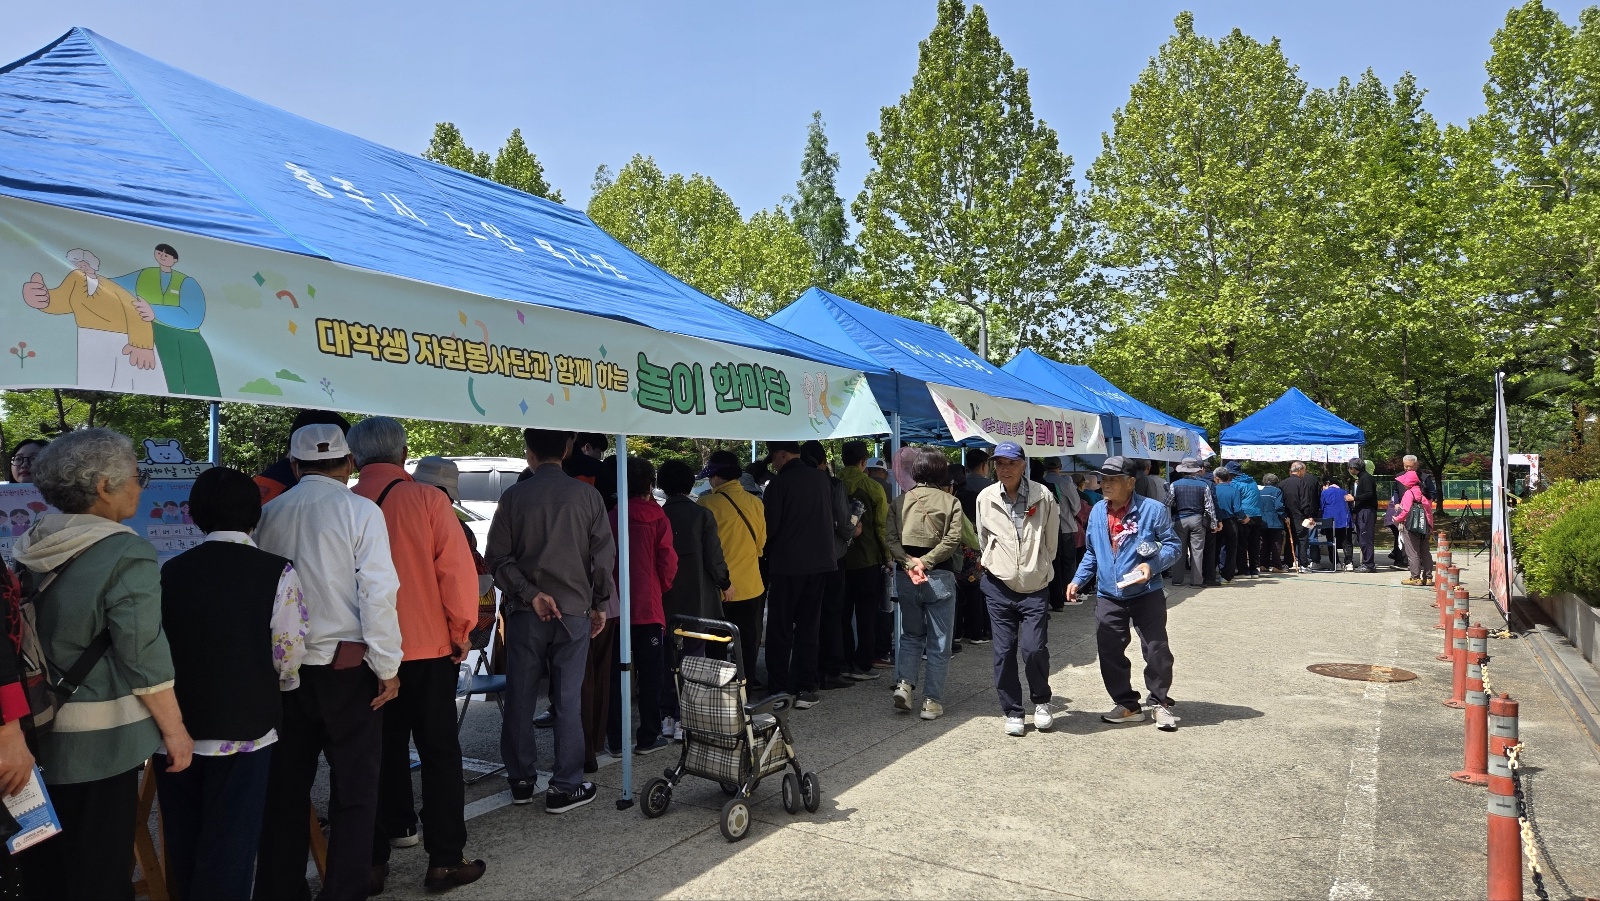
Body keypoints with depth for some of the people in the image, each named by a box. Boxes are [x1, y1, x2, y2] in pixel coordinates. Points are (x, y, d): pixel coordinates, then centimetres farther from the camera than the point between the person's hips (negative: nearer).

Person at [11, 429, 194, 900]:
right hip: (96, 736, -7)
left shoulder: (26, 548, 2)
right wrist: (175, 731, -9)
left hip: (32, 729, 7)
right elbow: (145, 661, -19)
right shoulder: (126, 555, -20)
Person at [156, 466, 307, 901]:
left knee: (184, 842, 19)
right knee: (229, 847, 7)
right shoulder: (277, 573, -11)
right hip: (245, 726, -4)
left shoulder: (171, 570, 1)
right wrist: (279, 684, 11)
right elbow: (288, 653, -11)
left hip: (176, 729, 4)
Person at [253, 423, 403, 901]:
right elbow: (378, 592, -14)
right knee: (354, 788, 7)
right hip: (346, 664, -4)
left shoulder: (270, 513, 3)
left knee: (286, 786, 16)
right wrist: (387, 667, -8)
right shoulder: (359, 510, -8)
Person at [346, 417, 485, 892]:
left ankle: (372, 858, 23)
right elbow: (458, 571, -13)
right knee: (440, 755, 8)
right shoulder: (427, 499, -10)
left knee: (380, 756, 15)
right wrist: (460, 631, 1)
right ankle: (445, 861, 13)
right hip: (427, 648, -3)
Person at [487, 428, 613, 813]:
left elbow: (498, 557, -6)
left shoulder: (514, 496, -3)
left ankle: (521, 780, 24)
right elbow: (604, 555, -1)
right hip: (574, 611, 0)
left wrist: (530, 594, -6)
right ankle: (566, 787, 11)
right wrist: (600, 603, 9)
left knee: (520, 699, 12)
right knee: (568, 700, 5)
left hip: (524, 613, 0)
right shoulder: (587, 495, -3)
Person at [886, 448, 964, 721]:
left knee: (911, 634, 19)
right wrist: (926, 563, -14)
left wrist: (910, 563, -13)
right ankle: (932, 700, 8)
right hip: (939, 576, -3)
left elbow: (891, 538, -6)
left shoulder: (899, 501, 6)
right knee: (939, 642, 7)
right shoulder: (950, 501, -2)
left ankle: (904, 683, 1)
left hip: (906, 575, 3)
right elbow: (952, 540, -14)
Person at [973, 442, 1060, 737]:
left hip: (1035, 585, -2)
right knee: (1004, 651, 4)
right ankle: (1012, 712, 18)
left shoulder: (1042, 496, -5)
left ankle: (1041, 702, 18)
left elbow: (1051, 539, 6)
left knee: (1034, 648, -9)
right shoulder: (985, 498, 0)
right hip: (999, 584, 2)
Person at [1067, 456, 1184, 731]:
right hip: (1108, 597, 4)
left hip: (1146, 594, -4)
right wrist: (1078, 579, 8)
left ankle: (1160, 703, 22)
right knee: (1110, 654, 6)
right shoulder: (1098, 512, 7)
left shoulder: (1152, 509, -9)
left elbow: (1171, 544, -6)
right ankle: (1127, 705, 21)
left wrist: (1152, 566, -22)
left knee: (1156, 650, 2)